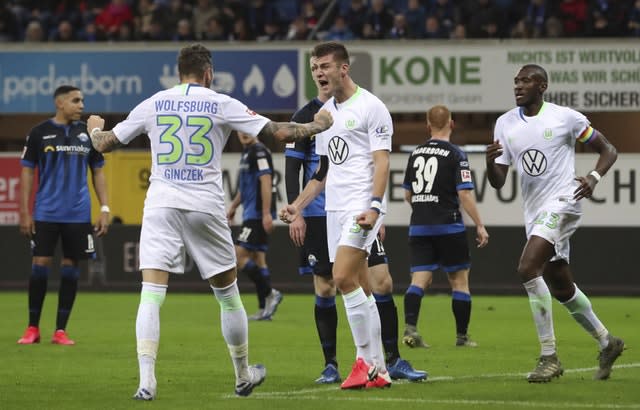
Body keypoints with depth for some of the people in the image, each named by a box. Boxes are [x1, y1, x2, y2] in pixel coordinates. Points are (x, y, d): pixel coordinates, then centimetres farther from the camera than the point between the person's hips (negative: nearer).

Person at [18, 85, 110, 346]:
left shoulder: (87, 133, 8)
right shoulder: (40, 133, 1)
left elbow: (98, 172, 13)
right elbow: (27, 172, 4)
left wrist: (104, 209, 4)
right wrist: (24, 212, -3)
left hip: (78, 214, 2)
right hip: (46, 213, -2)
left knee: (71, 267, 2)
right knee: (40, 265, -5)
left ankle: (60, 330, 9)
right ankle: (33, 328, 8)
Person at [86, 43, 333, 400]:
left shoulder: (153, 104, 6)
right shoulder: (222, 104, 2)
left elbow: (105, 144, 14)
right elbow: (277, 132, -1)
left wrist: (95, 129, 37)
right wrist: (316, 126, 17)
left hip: (161, 206, 1)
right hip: (206, 207, -1)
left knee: (151, 295, -6)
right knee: (228, 293, 15)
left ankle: (147, 380, -20)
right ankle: (244, 376, 27)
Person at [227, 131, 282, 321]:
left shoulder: (259, 152, -12)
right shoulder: (247, 153, 18)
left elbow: (266, 182, -20)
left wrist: (266, 213, -25)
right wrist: (233, 206, 32)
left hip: (257, 215, -10)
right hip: (251, 214, 10)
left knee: (240, 256, -12)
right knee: (257, 259, 8)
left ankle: (269, 294, -9)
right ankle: (264, 310, 8)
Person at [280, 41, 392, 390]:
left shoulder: (370, 107, -6)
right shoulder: (324, 113, 17)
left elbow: (381, 162, -13)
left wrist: (375, 206, -24)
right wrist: (298, 205, 18)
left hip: (363, 205, -8)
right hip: (335, 207, 8)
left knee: (344, 278, -19)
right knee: (359, 288, 7)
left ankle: (367, 359, -11)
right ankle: (377, 370, 9)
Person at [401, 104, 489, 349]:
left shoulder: (416, 153, 8)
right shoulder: (455, 155, -8)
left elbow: (407, 194, 16)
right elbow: (464, 194, -13)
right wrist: (480, 226, -8)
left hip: (419, 227, 4)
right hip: (448, 227, -4)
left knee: (419, 280, 0)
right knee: (459, 280, 8)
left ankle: (410, 327, -21)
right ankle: (462, 336, 11)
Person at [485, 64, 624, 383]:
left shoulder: (565, 118, -6)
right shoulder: (505, 124, 8)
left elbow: (608, 150, 3)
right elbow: (498, 181, 9)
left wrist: (593, 178, -16)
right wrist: (490, 161, -14)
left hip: (561, 203, -7)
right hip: (534, 213, 7)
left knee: (528, 269, -24)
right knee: (562, 289, 14)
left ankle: (549, 357, -19)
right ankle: (606, 342, 36)